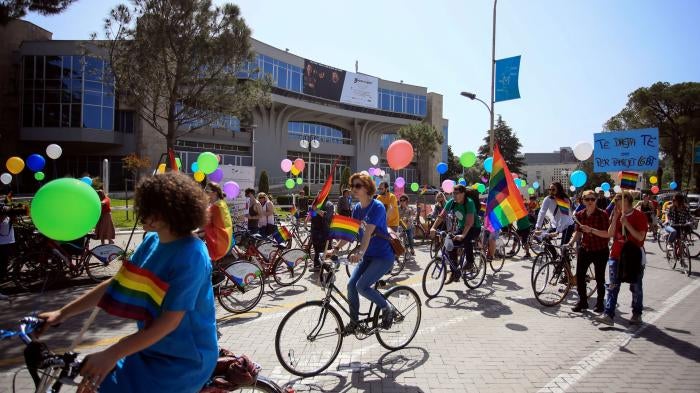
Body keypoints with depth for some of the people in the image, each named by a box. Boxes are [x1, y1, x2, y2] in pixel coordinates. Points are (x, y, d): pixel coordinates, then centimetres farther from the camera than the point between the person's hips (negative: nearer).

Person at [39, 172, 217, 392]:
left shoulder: (191, 256, -26)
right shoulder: (151, 242, 0)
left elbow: (170, 321, -26)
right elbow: (117, 284, 6)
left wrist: (112, 354, -25)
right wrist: (62, 313, 4)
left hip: (184, 358, -7)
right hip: (154, 347, 8)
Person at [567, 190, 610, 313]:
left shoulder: (602, 214, -11)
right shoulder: (580, 215, 2)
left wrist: (591, 230, -28)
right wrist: (572, 242, -4)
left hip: (600, 250, -4)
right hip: (585, 249, 4)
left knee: (599, 278, 7)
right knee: (579, 275, 2)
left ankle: (600, 303, 26)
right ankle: (582, 301, 19)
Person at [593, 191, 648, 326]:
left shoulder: (639, 216, -7)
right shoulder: (616, 215, 7)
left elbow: (640, 237, -15)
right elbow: (610, 234, -3)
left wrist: (626, 224, -22)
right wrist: (615, 218, -10)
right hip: (616, 255, 4)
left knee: (636, 288, 9)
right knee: (613, 287, -2)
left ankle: (637, 314, 25)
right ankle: (608, 314, -5)